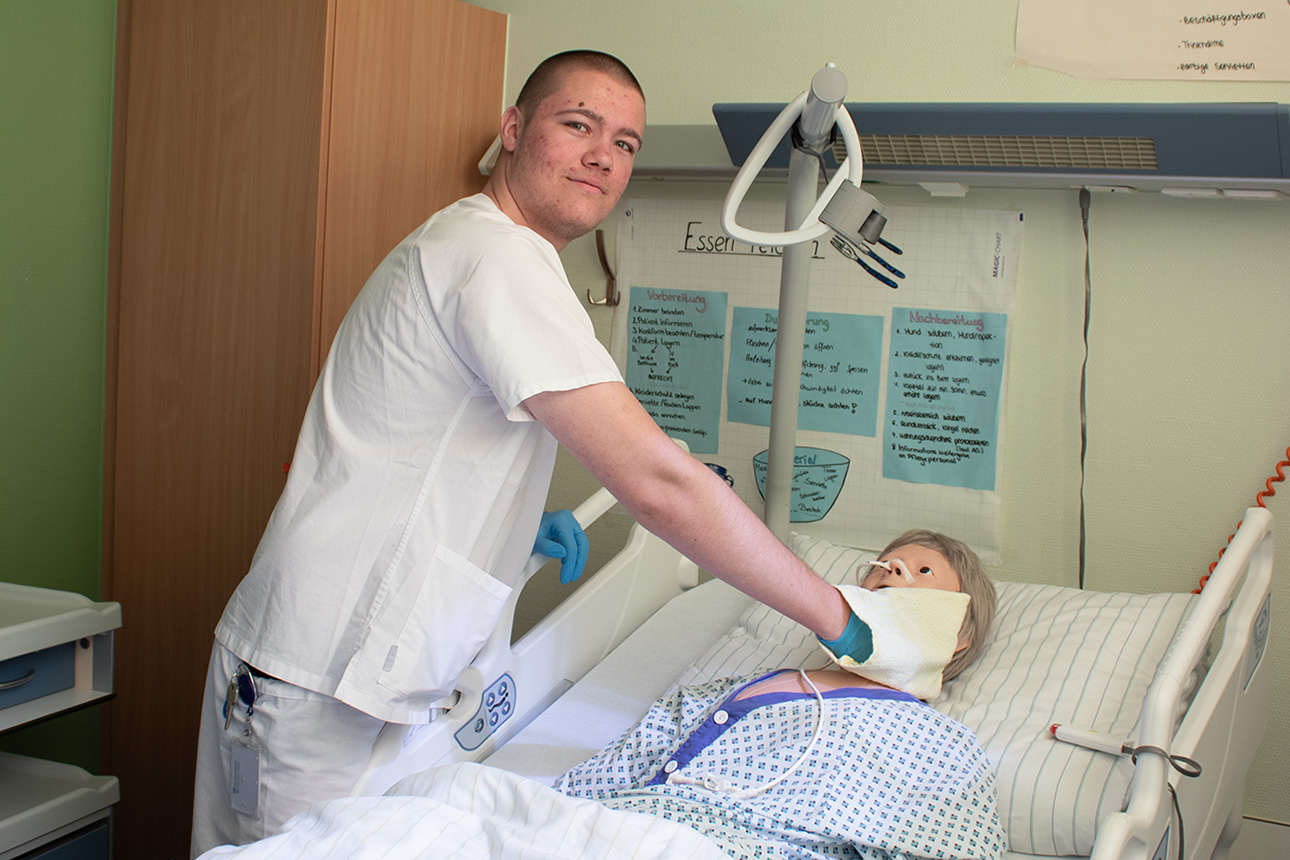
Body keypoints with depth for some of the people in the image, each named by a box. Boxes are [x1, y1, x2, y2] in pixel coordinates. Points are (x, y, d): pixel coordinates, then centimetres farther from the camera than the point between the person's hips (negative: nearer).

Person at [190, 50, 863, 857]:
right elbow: (655, 480, -26)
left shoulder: (461, 244, 15)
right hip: (320, 692, -10)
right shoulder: (500, 257, -18)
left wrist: (520, 523, 14)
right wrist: (836, 616, -19)